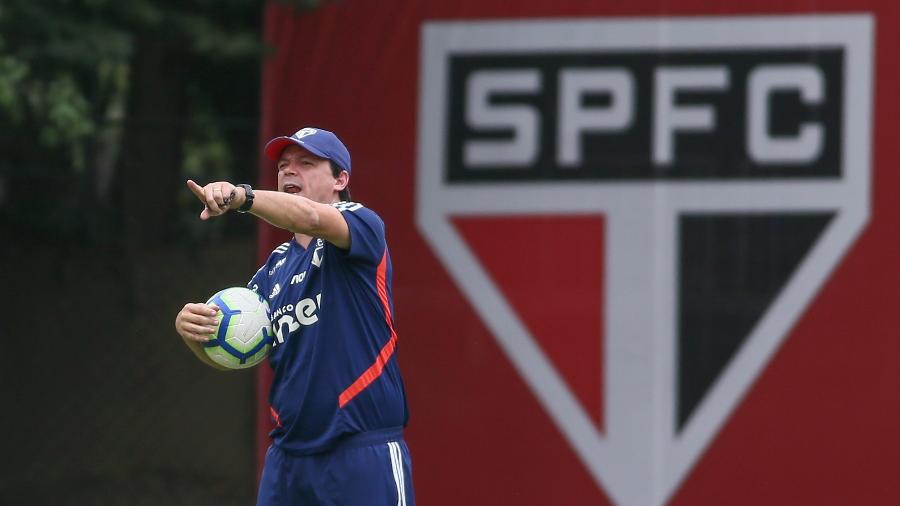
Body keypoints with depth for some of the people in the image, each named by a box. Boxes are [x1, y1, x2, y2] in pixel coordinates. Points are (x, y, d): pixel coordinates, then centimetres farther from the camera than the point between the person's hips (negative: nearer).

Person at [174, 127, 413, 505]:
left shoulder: (361, 225, -1)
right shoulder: (276, 266, 19)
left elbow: (310, 218, -24)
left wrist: (241, 197, -41)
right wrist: (191, 329, -5)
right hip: (287, 457, 6)